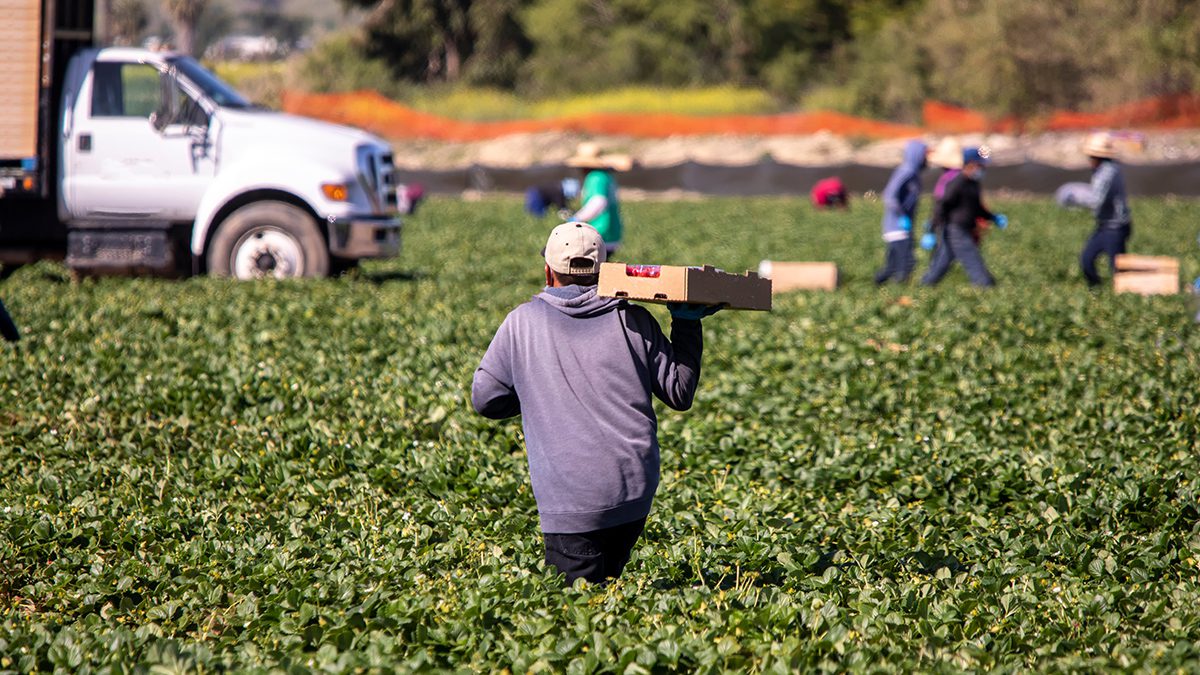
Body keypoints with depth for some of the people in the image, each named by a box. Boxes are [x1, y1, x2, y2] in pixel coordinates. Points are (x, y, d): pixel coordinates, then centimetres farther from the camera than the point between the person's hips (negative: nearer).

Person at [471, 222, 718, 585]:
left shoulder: (522, 323, 2)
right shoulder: (633, 320, 5)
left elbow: (484, 399, 8)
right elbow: (680, 392, 10)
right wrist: (686, 324, 17)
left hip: (571, 500, -3)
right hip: (636, 488, 3)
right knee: (607, 580, 19)